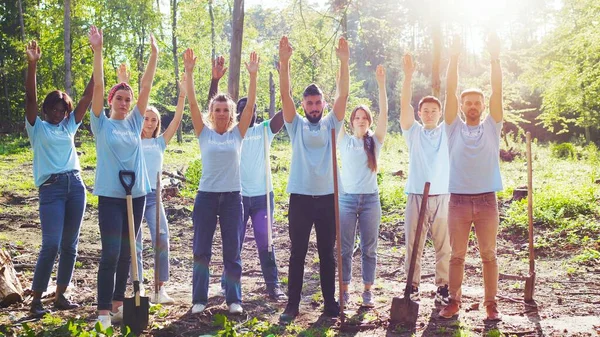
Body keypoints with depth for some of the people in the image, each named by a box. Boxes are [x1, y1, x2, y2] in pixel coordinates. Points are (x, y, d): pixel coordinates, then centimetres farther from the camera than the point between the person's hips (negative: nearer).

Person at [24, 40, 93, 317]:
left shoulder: (69, 126, 15)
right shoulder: (37, 128, 6)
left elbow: (87, 96, 11)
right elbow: (30, 98, -8)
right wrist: (32, 64, -20)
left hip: (76, 186, 5)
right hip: (51, 189, -5)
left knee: (70, 245, 7)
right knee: (51, 245, -11)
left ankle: (60, 296, 18)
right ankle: (36, 300, 1)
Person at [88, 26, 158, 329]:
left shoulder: (135, 122, 8)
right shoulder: (102, 124, -1)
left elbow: (146, 87, 3)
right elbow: (98, 86, -11)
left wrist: (154, 55, -2)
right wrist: (97, 51, -19)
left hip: (137, 195, 4)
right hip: (110, 196, -4)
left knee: (126, 253, 11)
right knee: (110, 254, -8)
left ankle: (118, 303, 23)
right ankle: (104, 311, -1)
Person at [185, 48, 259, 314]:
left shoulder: (237, 133, 4)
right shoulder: (204, 133, 3)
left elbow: (250, 105, -4)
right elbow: (192, 104, -6)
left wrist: (253, 75, -13)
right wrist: (189, 72, -15)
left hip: (232, 196, 0)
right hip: (206, 195, 0)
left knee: (232, 251, 5)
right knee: (201, 250, 4)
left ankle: (234, 299, 14)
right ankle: (199, 299, 15)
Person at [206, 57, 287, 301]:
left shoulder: (265, 131, 5)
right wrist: (215, 80, -21)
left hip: (262, 196, 1)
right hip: (236, 196, 0)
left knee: (266, 243, 5)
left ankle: (273, 285, 12)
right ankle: (228, 285, 17)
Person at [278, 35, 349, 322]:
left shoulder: (331, 124, 8)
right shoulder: (296, 125, 5)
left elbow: (343, 95, -3)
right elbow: (285, 95, -7)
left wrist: (344, 62, -14)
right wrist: (284, 62, -18)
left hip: (327, 197, 1)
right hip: (300, 197, -1)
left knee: (327, 253, 9)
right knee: (297, 254, 5)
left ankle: (330, 302, 19)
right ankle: (292, 304, 12)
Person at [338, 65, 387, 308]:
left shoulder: (375, 142, 6)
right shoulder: (344, 141, 5)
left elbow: (384, 113, -2)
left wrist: (381, 84, -9)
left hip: (370, 199, 1)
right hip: (347, 198, 0)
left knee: (369, 249, 5)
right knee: (345, 248, 2)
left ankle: (367, 291, 12)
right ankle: (344, 288, 12)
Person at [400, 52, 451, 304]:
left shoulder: (446, 132, 10)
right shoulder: (413, 133, 8)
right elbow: (405, 105, -4)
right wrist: (408, 75, -15)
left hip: (443, 197, 1)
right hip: (416, 196, 0)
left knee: (444, 246, 3)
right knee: (413, 246, 3)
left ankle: (443, 287, 12)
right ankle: (412, 287, 13)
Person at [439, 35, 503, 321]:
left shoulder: (491, 128, 6)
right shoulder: (454, 129, 6)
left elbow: (497, 91, -3)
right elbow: (450, 92, -3)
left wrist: (495, 57, -11)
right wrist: (454, 58, -12)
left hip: (486, 199, 0)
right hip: (458, 199, 0)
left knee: (488, 255, 6)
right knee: (457, 255, 7)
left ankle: (491, 303, 15)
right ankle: (454, 300, 17)